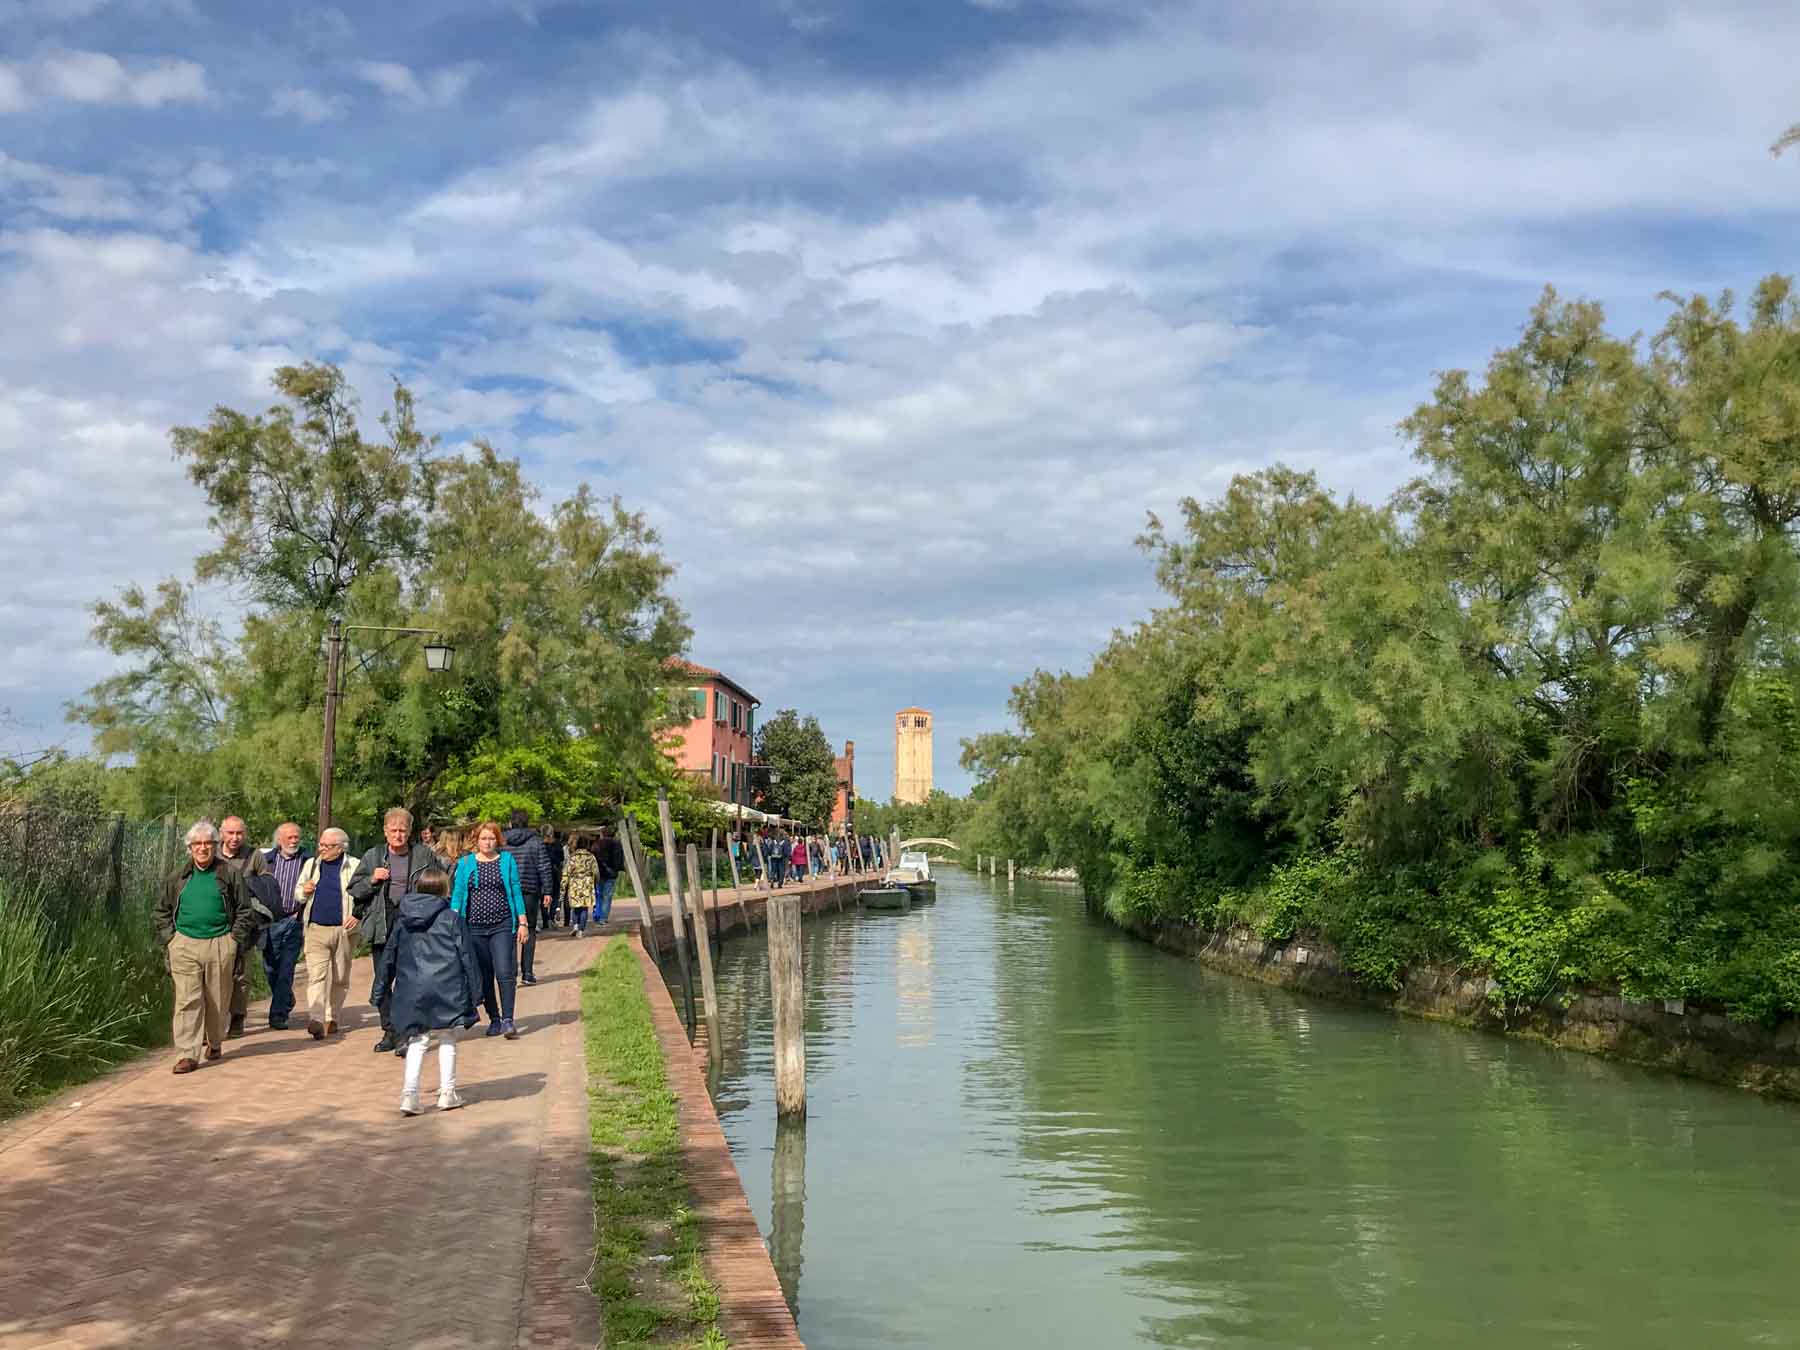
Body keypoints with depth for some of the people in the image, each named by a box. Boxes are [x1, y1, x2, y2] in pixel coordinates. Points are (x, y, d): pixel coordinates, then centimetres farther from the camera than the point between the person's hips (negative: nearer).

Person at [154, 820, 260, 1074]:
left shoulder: (229, 877, 4)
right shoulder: (176, 879, 10)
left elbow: (245, 911, 7)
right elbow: (162, 912, 17)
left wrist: (234, 939, -1)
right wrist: (169, 939, 6)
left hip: (220, 945, -1)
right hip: (184, 945, 1)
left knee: (218, 1000, 8)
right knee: (187, 1000, -6)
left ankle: (214, 1043, 29)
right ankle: (187, 1055, -5)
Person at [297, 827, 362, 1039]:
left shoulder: (354, 867, 3)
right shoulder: (311, 864, 13)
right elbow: (297, 893, 23)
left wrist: (358, 915, -11)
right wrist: (304, 891, 0)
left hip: (344, 930, -1)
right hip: (316, 929, 1)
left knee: (340, 978, 7)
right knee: (316, 974, -13)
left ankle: (332, 1018, 22)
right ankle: (315, 1020, -21)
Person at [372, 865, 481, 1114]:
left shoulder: (402, 921, 9)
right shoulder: (452, 919, -2)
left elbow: (388, 958, 14)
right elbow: (466, 956, -2)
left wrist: (381, 993, 22)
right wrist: (473, 990, 4)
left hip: (411, 991, 3)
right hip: (446, 989, -3)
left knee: (417, 1042, 10)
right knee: (447, 1040, 10)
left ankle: (409, 1093, -3)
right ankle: (447, 1093, 13)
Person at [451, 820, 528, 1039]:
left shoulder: (507, 860, 4)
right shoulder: (465, 863, 6)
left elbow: (516, 892, 6)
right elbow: (457, 894, 6)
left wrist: (522, 922, 3)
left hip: (502, 926, -2)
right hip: (475, 928, 2)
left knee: (504, 973, -13)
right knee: (484, 977, 7)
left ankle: (507, 1020, -11)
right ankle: (494, 1019, 18)